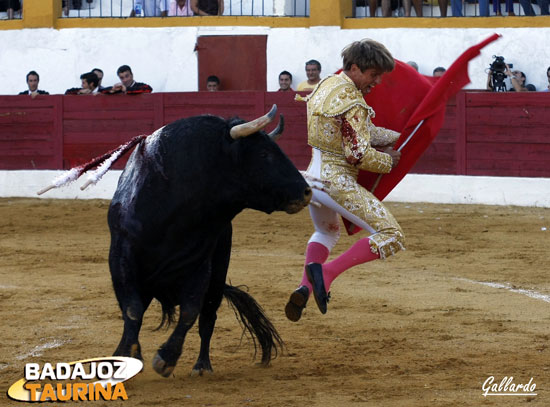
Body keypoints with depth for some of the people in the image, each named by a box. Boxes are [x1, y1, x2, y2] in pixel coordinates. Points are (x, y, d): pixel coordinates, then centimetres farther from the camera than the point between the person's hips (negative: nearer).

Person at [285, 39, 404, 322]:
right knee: (391, 237, -7)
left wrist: (396, 136, 10)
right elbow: (359, 155, -20)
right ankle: (327, 273, -16)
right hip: (338, 181, -9)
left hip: (313, 174, 9)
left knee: (326, 232, 36)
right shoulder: (353, 102, -18)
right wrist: (388, 161, -2)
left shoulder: (327, 84, 10)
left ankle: (305, 286, 14)